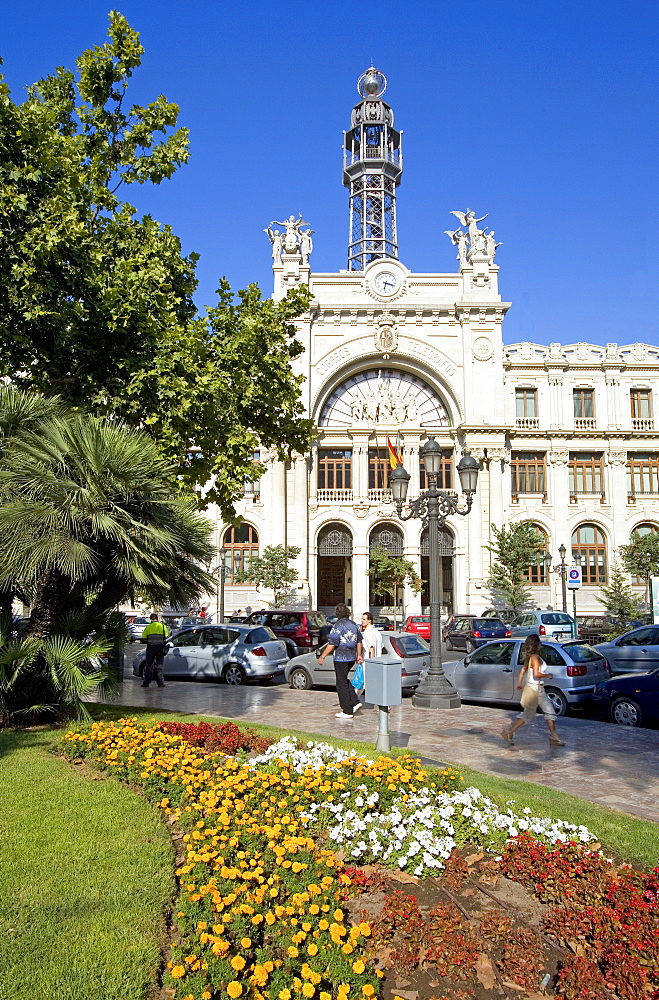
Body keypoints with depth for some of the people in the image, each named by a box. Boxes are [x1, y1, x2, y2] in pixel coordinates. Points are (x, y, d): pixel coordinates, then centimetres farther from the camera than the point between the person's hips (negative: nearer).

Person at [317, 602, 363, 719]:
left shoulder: (338, 625, -14)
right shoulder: (353, 624, 10)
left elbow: (332, 644, -18)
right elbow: (359, 641, 17)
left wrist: (322, 656, -12)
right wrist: (359, 655, 27)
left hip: (341, 658, -8)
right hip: (351, 658, 8)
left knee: (342, 684, 0)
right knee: (344, 680, 23)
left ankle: (347, 711, 3)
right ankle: (355, 702, 14)